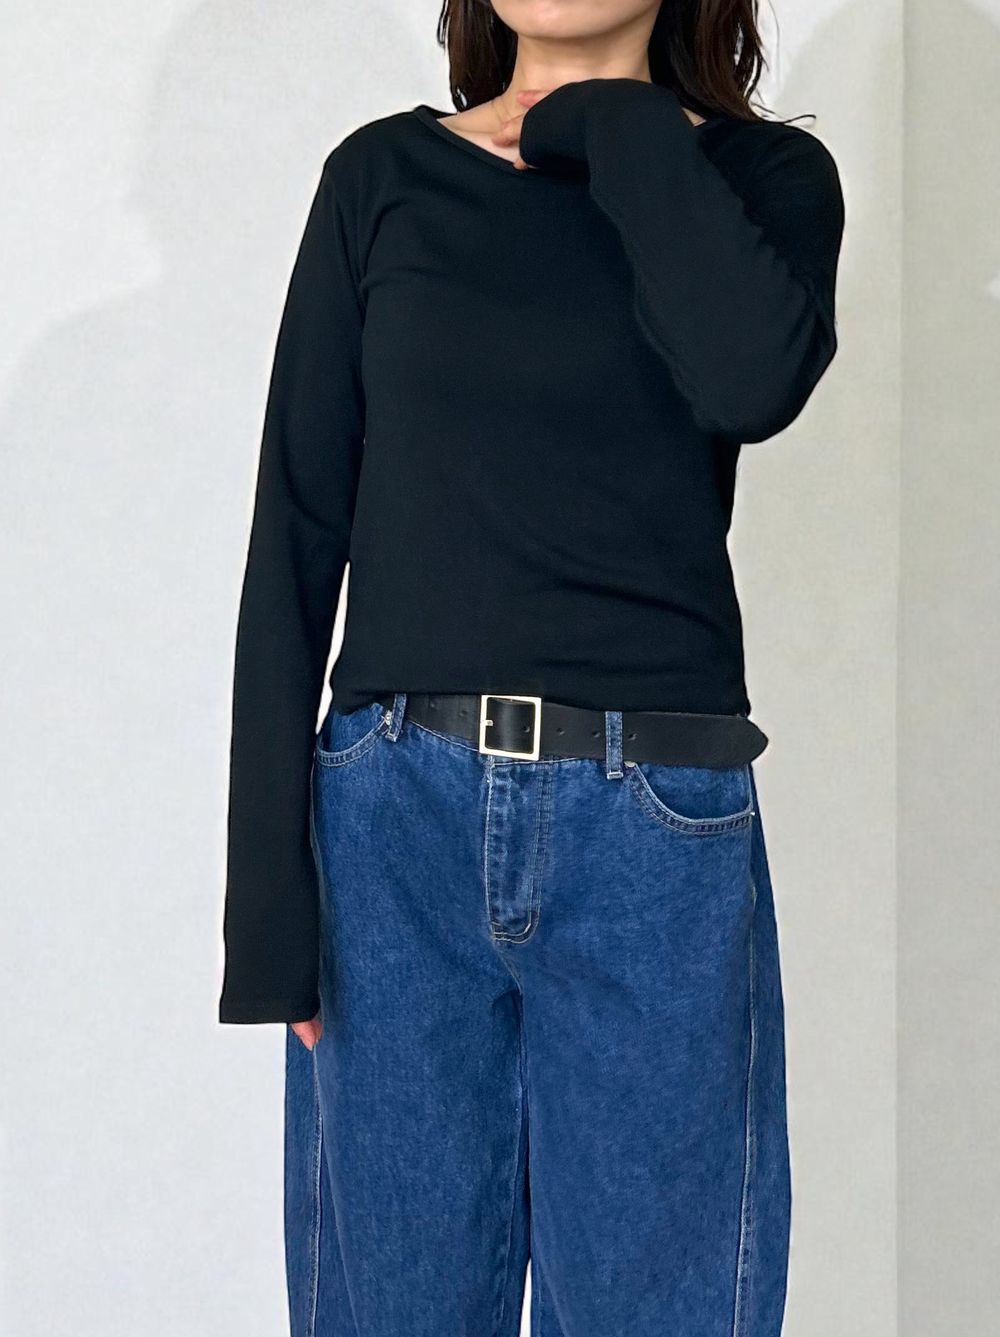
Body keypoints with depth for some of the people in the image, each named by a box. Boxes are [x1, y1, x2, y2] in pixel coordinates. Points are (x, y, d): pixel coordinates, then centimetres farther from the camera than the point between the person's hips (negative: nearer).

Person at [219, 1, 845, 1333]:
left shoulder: (765, 175, 4)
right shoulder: (382, 175, 7)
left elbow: (753, 376, -20)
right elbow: (297, 539, 3)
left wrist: (615, 121, -7)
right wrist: (268, 886, -3)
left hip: (656, 831, 0)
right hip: (396, 818, 1)